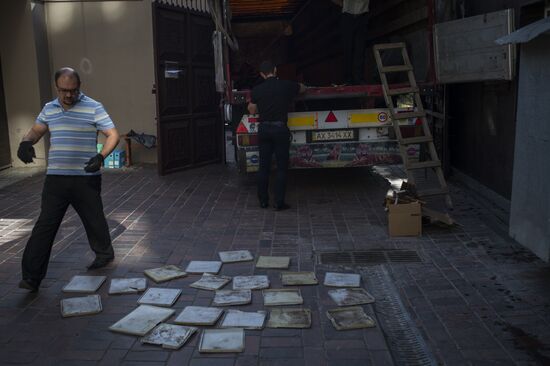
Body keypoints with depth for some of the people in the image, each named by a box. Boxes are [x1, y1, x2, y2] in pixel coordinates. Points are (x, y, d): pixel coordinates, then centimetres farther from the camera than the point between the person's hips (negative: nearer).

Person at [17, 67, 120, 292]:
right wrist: (26, 142, -5)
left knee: (94, 219, 12)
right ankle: (32, 277, 0)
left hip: (86, 178, -3)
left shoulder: (93, 108, -4)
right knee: (45, 225, -2)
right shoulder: (49, 109, 11)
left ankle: (104, 253, 38)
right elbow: (37, 130, 19)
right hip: (55, 178, 3)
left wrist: (101, 156, -24)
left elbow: (113, 135, -7)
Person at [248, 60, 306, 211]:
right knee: (282, 167, 3)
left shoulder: (257, 90, 2)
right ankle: (279, 202, 1)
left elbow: (252, 111, 14)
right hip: (280, 129, -2)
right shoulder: (287, 86, -1)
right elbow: (303, 88, 19)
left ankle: (263, 201, 16)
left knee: (263, 167, 10)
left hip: (263, 129, 3)